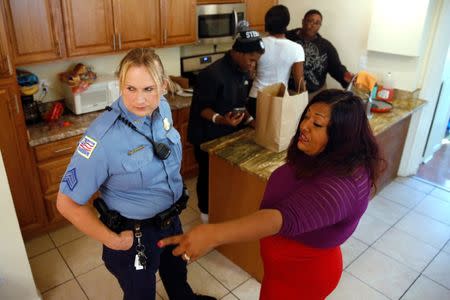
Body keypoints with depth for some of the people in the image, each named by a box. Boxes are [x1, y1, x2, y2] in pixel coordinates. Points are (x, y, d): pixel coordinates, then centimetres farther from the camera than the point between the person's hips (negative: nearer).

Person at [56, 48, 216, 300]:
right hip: (134, 233, -6)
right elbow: (68, 203, -23)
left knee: (177, 271, 34)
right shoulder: (104, 137, -32)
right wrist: (113, 241, -18)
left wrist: (177, 193, 10)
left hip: (171, 218, 6)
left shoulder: (162, 108, -13)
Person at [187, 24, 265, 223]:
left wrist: (250, 121, -2)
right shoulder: (213, 74, -25)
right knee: (209, 174, 8)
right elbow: (200, 107, -22)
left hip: (229, 133, 8)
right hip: (208, 136, -8)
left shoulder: (242, 72, 3)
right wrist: (221, 119, -38)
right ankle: (206, 211, 31)